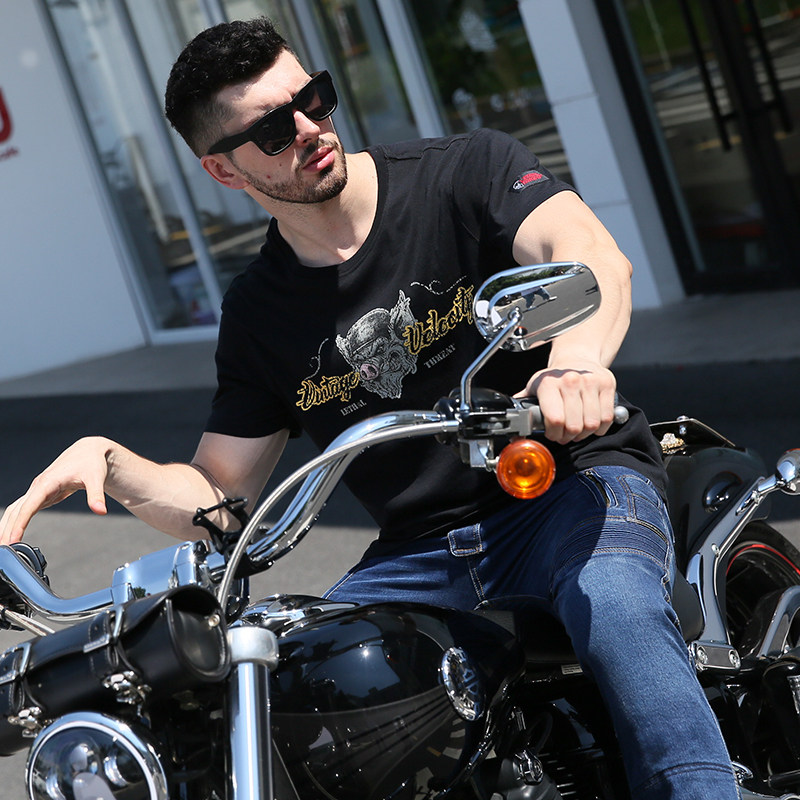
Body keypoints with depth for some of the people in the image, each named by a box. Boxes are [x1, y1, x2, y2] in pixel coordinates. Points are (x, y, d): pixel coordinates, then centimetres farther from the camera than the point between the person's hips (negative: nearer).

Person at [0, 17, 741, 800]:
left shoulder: (470, 169, -3)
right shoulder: (256, 311, 8)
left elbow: (593, 253, -23)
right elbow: (219, 498, 11)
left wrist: (576, 361, -46)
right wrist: (109, 462, -10)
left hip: (575, 479, -4)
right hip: (417, 556, 4)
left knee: (613, 604, -37)